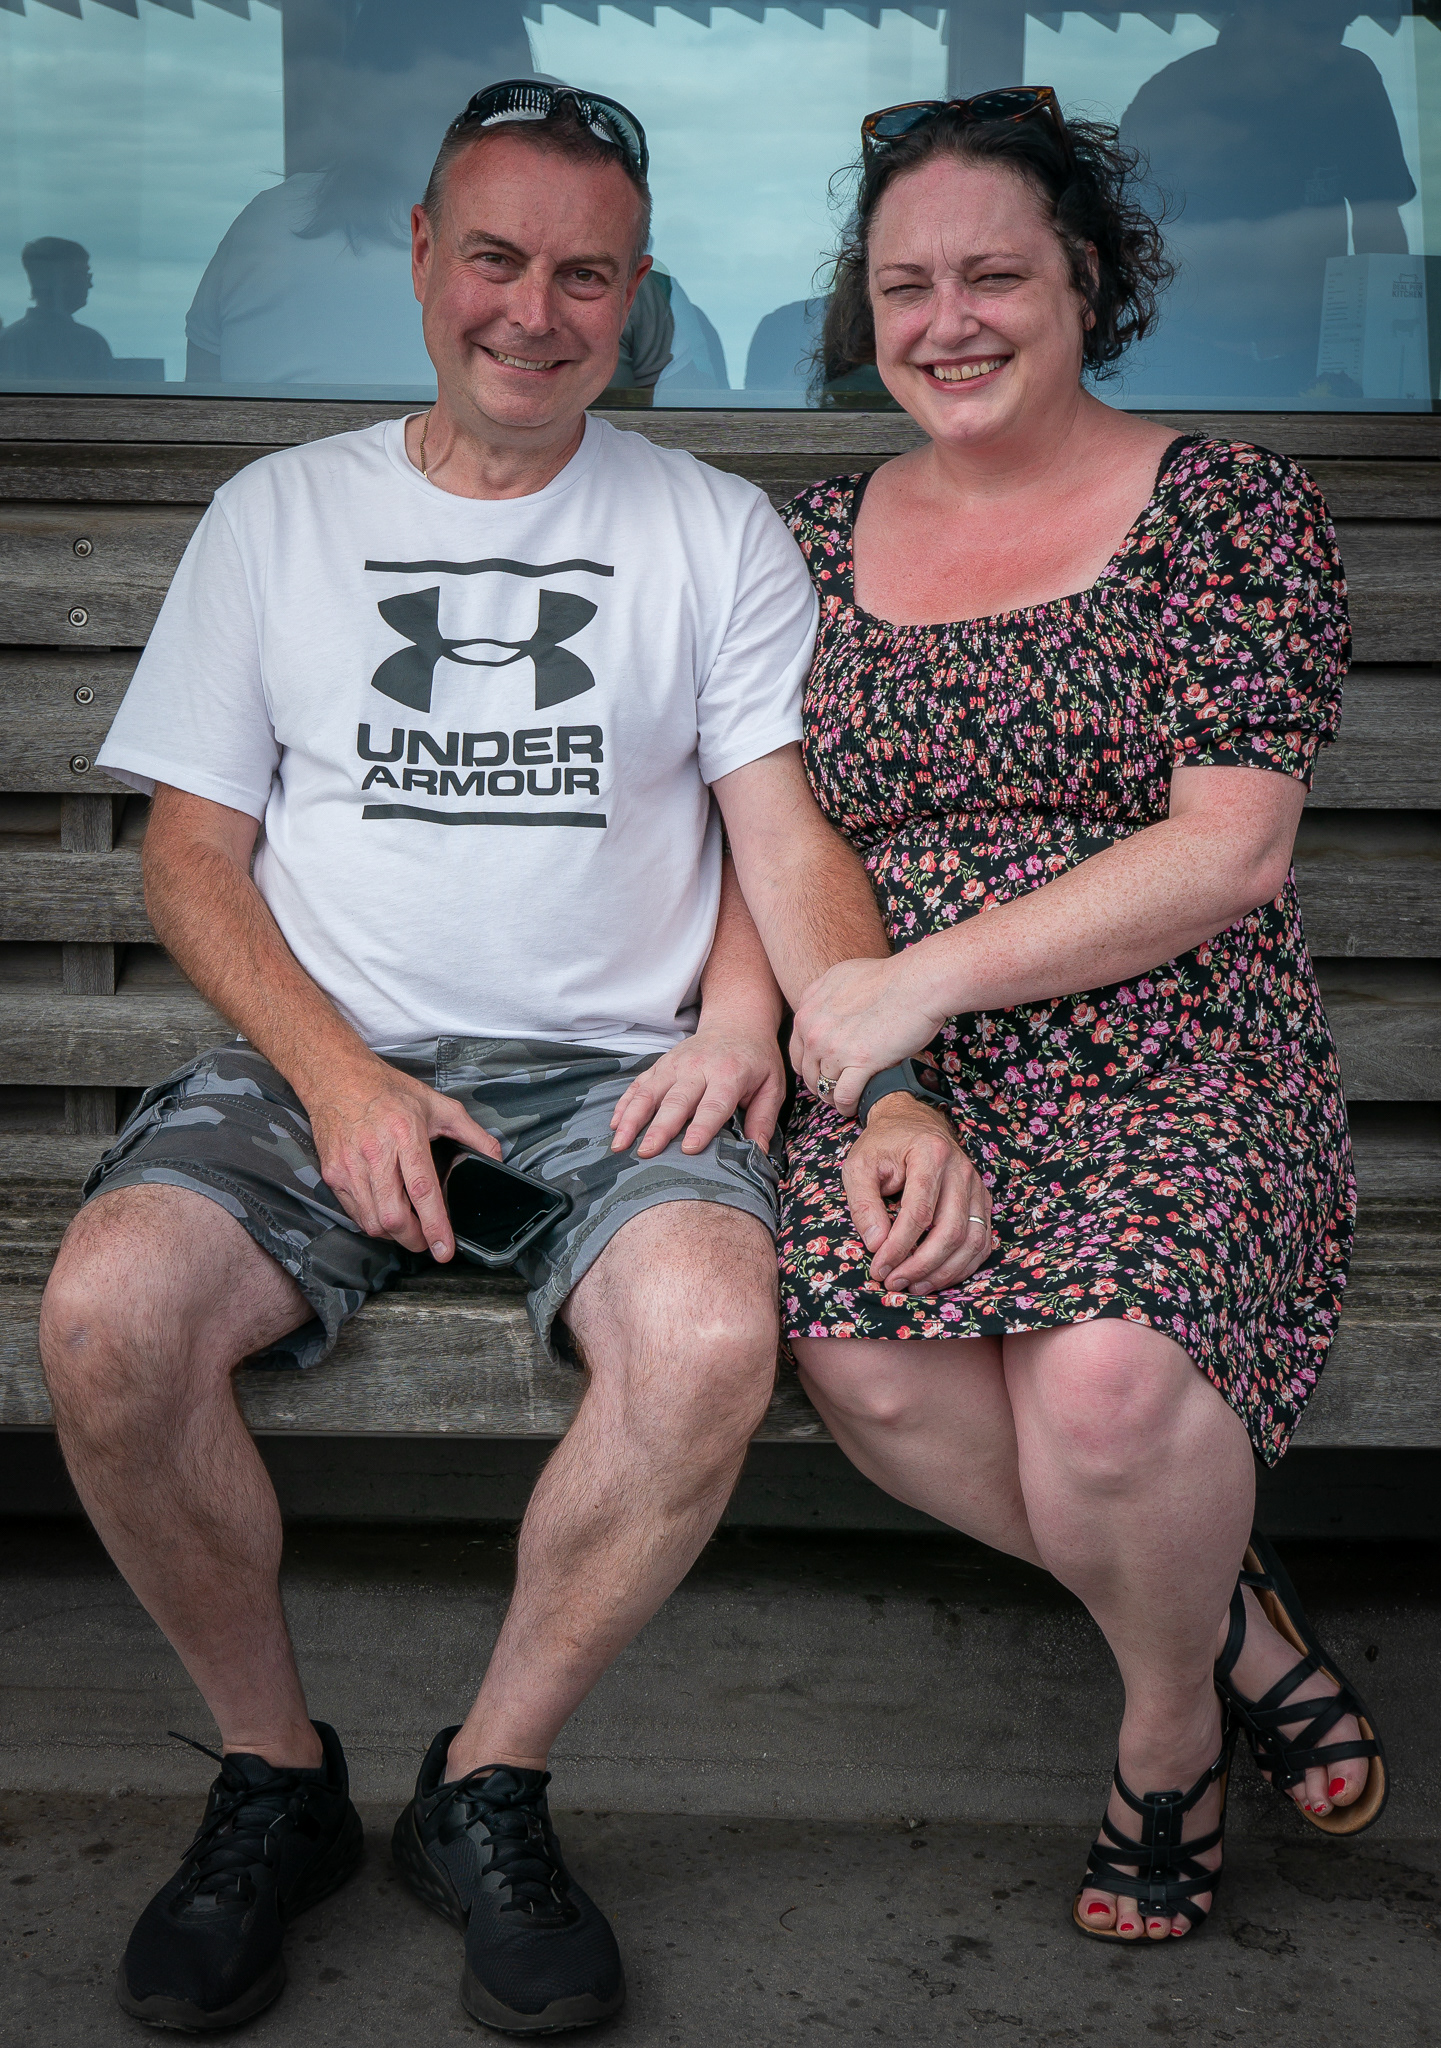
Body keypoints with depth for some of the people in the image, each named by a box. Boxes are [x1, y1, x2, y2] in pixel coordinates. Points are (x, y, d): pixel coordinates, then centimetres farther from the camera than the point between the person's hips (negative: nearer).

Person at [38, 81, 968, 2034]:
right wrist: (337, 1077, -9)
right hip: (319, 1064, 1)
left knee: (710, 1340, -33)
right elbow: (193, 848, 8)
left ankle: (487, 1786, -7)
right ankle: (275, 1774, -2)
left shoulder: (717, 531, 10)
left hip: (616, 1069, 0)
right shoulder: (277, 514, 12)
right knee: (105, 1316, -28)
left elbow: (790, 831, 3)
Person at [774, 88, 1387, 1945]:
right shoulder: (820, 541, 14)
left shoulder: (1227, 504, 3)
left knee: (1106, 1370, -32)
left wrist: (924, 978, -17)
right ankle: (1230, 1625, -1)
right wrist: (884, 1104, -9)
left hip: (1174, 1063, -2)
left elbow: (1228, 847, -7)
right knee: (866, 1362, -28)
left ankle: (1170, 1720, 3)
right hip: (899, 1078, 3)